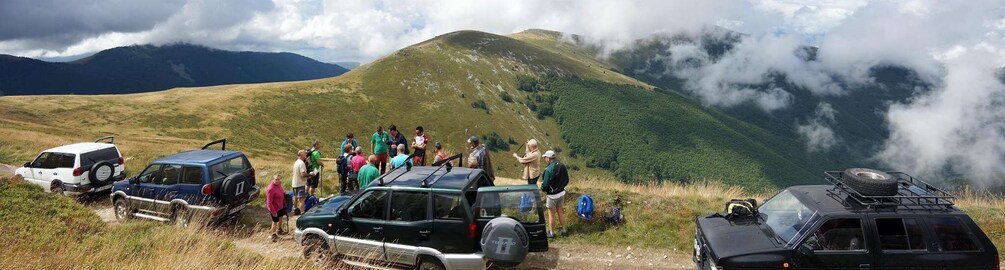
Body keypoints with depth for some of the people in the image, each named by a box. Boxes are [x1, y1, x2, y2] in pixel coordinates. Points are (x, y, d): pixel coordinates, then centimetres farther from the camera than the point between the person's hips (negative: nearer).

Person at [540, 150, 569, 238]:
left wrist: (542, 188, 0)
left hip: (552, 195, -6)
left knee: (551, 214, 9)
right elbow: (566, 180, 6)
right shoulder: (562, 166, -3)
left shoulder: (548, 169, -25)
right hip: (561, 193, 6)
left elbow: (545, 184, -21)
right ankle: (564, 230, 30)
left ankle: (551, 233, 20)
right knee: (560, 212, 21)